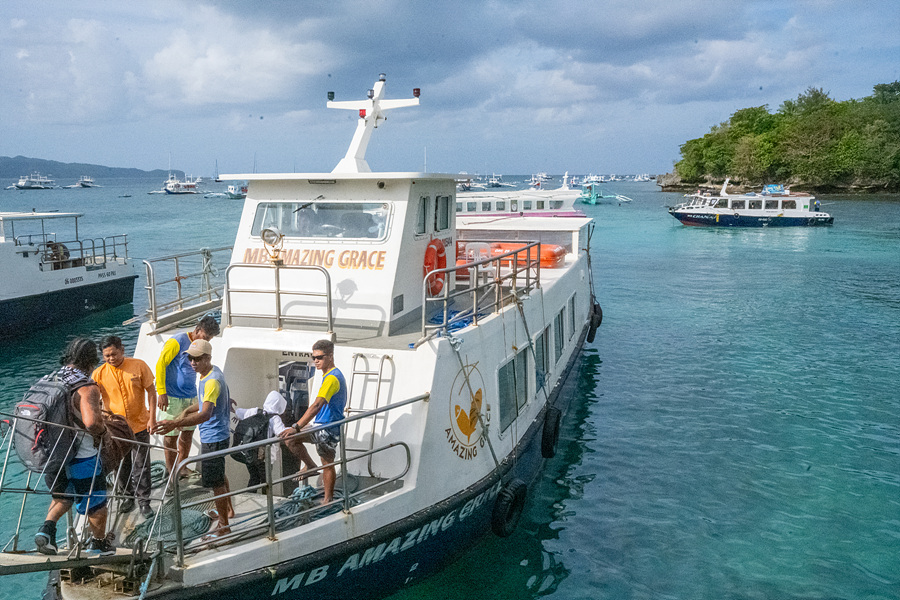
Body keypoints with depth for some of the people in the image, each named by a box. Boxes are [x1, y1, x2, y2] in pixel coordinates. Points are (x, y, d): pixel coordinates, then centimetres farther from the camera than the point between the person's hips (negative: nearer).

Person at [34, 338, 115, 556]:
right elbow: (91, 422, -36)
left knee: (63, 496, 29)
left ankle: (47, 528, 9)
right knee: (95, 500, 15)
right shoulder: (87, 387, -22)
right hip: (80, 457, -6)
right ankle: (99, 543, 30)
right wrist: (102, 430, -14)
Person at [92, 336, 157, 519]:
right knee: (121, 465, 15)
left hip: (140, 425, -2)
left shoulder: (139, 366, -10)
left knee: (141, 466, 4)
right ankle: (128, 496, 36)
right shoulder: (99, 373, -8)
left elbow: (151, 391, -3)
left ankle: (144, 501, 17)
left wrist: (152, 417, -7)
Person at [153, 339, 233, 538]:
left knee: (215, 481, 1)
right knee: (218, 475, 26)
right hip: (213, 434, 11)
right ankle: (228, 509, 46)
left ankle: (224, 525, 14)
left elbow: (205, 414, -40)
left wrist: (175, 424, -49)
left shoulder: (212, 381, -29)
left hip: (214, 437, -11)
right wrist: (186, 411, 13)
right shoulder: (210, 372, 4)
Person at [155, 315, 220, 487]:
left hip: (191, 397, 7)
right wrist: (162, 393, -18)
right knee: (171, 436, 2)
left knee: (188, 433, 12)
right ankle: (171, 473, 12)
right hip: (173, 397, -7)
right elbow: (160, 365, -14)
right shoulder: (176, 342, -11)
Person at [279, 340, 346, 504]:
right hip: (329, 428, 10)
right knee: (327, 464, 13)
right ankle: (328, 499, 20)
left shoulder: (332, 378, -20)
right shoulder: (336, 375, 13)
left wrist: (296, 427, -38)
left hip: (327, 429, -10)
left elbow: (317, 405, -32)